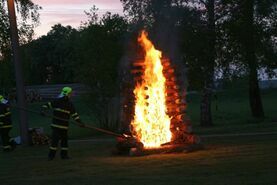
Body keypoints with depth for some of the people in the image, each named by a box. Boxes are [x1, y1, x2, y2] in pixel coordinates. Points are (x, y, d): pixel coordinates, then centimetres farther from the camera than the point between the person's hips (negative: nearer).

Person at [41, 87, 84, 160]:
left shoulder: (70, 104, 9)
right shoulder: (57, 101, -3)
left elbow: (74, 114, 12)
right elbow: (47, 105, 1)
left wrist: (79, 122, 4)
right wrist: (43, 110, -17)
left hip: (64, 126, 5)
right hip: (56, 125, -5)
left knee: (64, 140, 7)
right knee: (55, 140, -9)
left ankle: (64, 155, 17)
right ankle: (51, 155, -3)